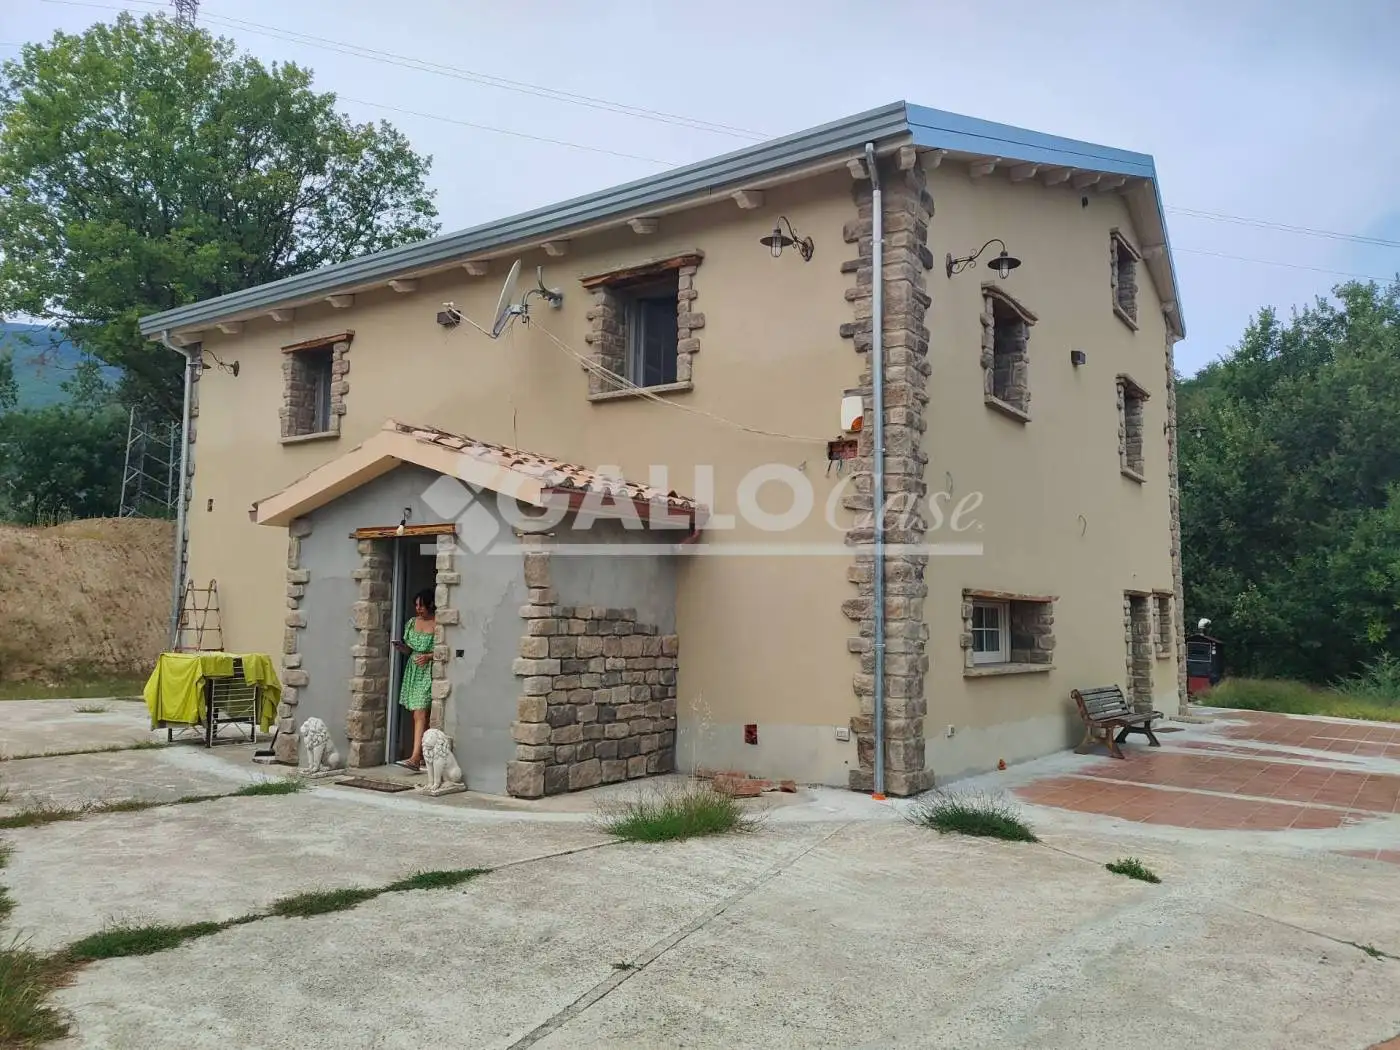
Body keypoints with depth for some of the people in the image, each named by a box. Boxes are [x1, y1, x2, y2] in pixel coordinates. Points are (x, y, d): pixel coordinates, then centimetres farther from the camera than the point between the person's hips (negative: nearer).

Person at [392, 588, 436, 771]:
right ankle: (423, 757, 15)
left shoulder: (438, 624, -8)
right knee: (418, 715, 9)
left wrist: (429, 656, -20)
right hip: (413, 671, 7)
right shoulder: (412, 622, 11)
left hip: (428, 672, -7)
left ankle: (415, 758, -20)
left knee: (420, 714, -14)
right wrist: (401, 647, 0)